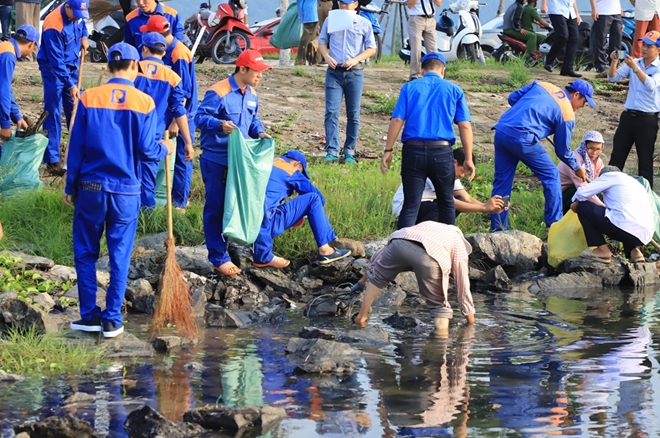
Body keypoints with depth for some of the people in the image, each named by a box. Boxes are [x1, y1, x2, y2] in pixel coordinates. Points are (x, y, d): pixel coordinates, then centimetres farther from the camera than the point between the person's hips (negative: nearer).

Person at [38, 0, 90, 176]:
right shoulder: (53, 26, -31)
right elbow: (56, 61, -28)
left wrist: (84, 36, 2)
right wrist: (70, 85, -28)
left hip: (72, 66, 7)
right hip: (53, 69, -7)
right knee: (53, 113, -6)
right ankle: (52, 159, -1)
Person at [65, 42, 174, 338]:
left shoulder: (88, 98, -4)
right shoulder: (144, 103, -6)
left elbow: (76, 147, -2)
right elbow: (146, 150, -8)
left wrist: (70, 187, 7)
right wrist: (165, 149, 14)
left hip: (91, 188, 0)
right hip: (126, 191, 0)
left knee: (85, 253, 12)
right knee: (120, 256, 8)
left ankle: (90, 316, 13)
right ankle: (112, 320, 9)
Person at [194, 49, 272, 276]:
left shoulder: (251, 95, 9)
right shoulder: (218, 92, -17)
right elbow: (200, 117, -17)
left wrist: (260, 132, 1)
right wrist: (219, 124, -35)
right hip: (216, 160, -7)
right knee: (216, 208, -1)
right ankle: (219, 257, 4)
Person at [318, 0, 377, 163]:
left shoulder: (364, 24, 2)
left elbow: (371, 48, 3)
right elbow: (322, 42, 13)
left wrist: (355, 60, -14)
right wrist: (326, 56, -8)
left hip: (355, 72, -1)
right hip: (334, 72, 1)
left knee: (353, 114, 4)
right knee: (331, 112, -9)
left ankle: (349, 152, 12)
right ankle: (332, 151, -10)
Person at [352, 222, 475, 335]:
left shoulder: (426, 225, 43)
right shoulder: (460, 247, 33)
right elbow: (463, 286, 31)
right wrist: (471, 320, 40)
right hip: (431, 256, -3)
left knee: (378, 277, 32)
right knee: (439, 304, 17)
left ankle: (361, 316, 33)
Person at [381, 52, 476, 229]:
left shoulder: (409, 88, 8)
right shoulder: (454, 90, 9)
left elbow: (397, 120, -2)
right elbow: (465, 126, 2)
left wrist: (388, 151, 1)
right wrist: (468, 158, 5)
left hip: (413, 150, 0)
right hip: (442, 152, 0)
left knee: (410, 205, 0)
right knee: (446, 202, 19)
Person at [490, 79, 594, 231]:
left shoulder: (542, 86, 18)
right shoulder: (567, 114, 4)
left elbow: (512, 98, 19)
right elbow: (562, 150, 11)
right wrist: (577, 168, 27)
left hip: (501, 132, 6)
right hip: (522, 138, -6)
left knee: (502, 181, 15)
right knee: (551, 176, 10)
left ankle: (497, 230, 17)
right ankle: (555, 225, 13)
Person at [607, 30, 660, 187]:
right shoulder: (634, 63, 6)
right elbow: (613, 78, 0)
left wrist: (635, 68, -32)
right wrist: (614, 62, -18)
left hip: (647, 119, -5)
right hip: (628, 115, 5)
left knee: (645, 160, 2)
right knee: (616, 156, 8)